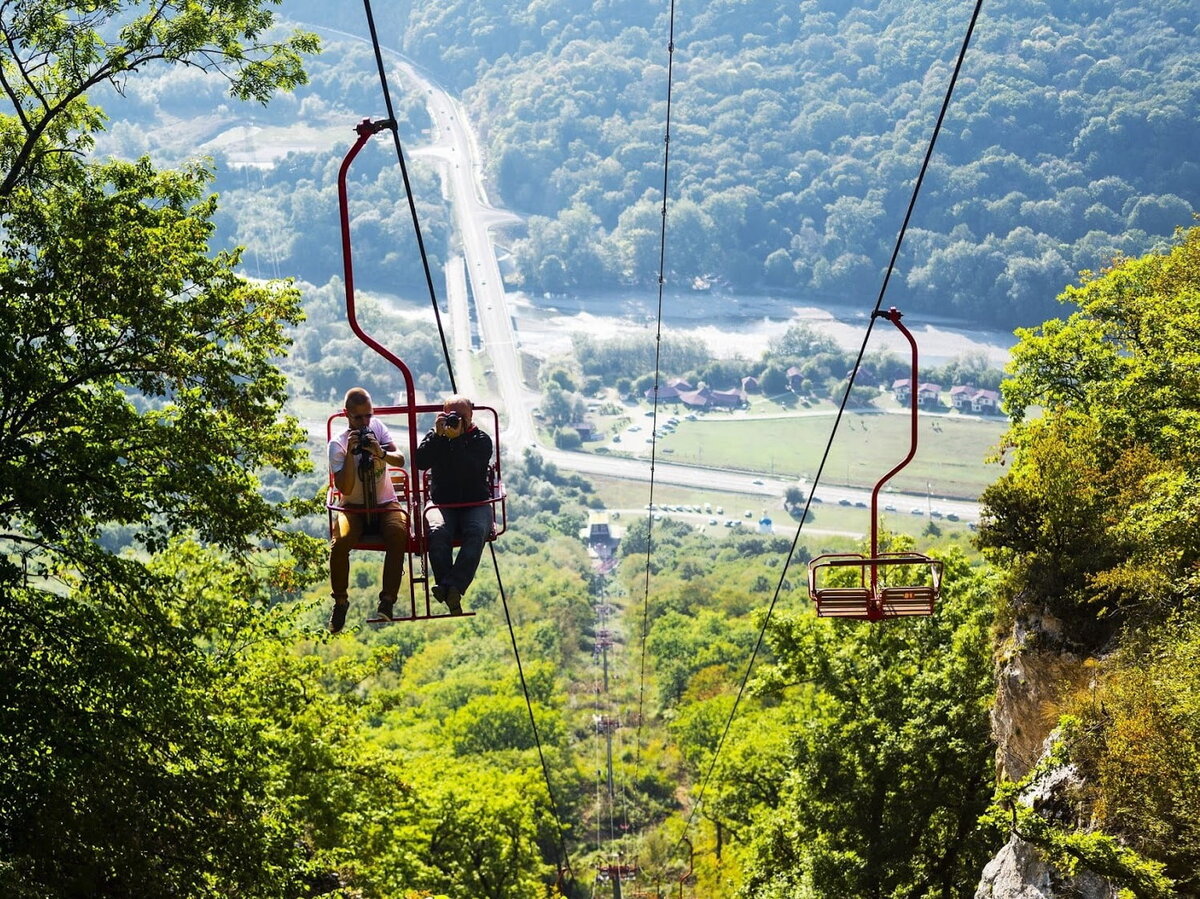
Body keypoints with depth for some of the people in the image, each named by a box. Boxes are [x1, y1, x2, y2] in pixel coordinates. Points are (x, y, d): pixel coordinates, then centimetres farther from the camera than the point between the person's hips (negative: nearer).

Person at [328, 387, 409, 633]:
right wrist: (350, 453, -25)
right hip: (354, 507, -2)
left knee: (398, 535, -32)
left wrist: (381, 453, -26)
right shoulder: (337, 445, -7)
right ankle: (340, 602, -10)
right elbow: (345, 488, -17)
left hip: (385, 504, 2)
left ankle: (387, 601, -25)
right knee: (340, 542, -31)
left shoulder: (377, 427, 3)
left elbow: (400, 460, -6)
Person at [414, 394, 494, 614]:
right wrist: (438, 435, -13)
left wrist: (457, 439, -17)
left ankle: (449, 588, -43)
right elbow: (420, 462, -7)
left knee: (477, 532, -34)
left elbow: (474, 470, -14)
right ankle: (452, 596, -37)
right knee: (438, 532, -33)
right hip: (441, 502, 1)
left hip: (476, 503, -1)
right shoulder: (435, 437, 11)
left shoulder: (481, 440, 4)